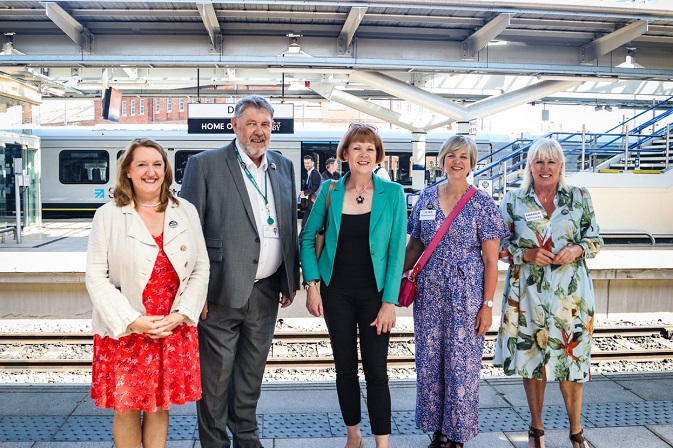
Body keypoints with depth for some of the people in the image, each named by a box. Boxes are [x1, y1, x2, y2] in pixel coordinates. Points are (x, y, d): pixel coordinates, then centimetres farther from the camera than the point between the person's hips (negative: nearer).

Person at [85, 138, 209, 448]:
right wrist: (133, 321, -14)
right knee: (126, 408, 8)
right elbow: (96, 277, -5)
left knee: (160, 405, 12)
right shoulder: (108, 215, -2)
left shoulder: (186, 212, 4)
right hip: (124, 330, -1)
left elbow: (201, 269, 4)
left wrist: (181, 314, -8)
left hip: (174, 329, 2)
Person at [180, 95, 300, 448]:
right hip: (222, 290, -5)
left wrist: (291, 279, 12)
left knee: (252, 372, 18)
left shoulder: (283, 166, 10)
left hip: (267, 291, 5)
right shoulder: (205, 165, -5)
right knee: (215, 376, 6)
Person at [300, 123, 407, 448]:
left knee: (376, 371, 0)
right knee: (344, 367, 13)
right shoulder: (329, 191, -1)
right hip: (336, 292, 2)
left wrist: (389, 301, -12)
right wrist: (312, 284, -3)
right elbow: (308, 238, 6)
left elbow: (396, 250, -7)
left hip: (374, 293, -2)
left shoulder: (392, 193, -6)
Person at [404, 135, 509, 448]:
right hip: (429, 292, 4)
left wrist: (487, 305, -8)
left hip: (466, 294, -3)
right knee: (429, 361, 9)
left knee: (462, 364, 3)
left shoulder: (482, 203, -4)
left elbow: (491, 260, -5)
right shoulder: (426, 198, 6)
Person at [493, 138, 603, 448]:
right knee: (531, 356, 8)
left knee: (571, 356, 3)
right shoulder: (514, 200, 3)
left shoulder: (580, 198, 5)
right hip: (528, 292, 0)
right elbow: (500, 246, 4)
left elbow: (595, 240, 9)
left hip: (570, 293, 0)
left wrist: (577, 250, -11)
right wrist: (527, 254, -13)